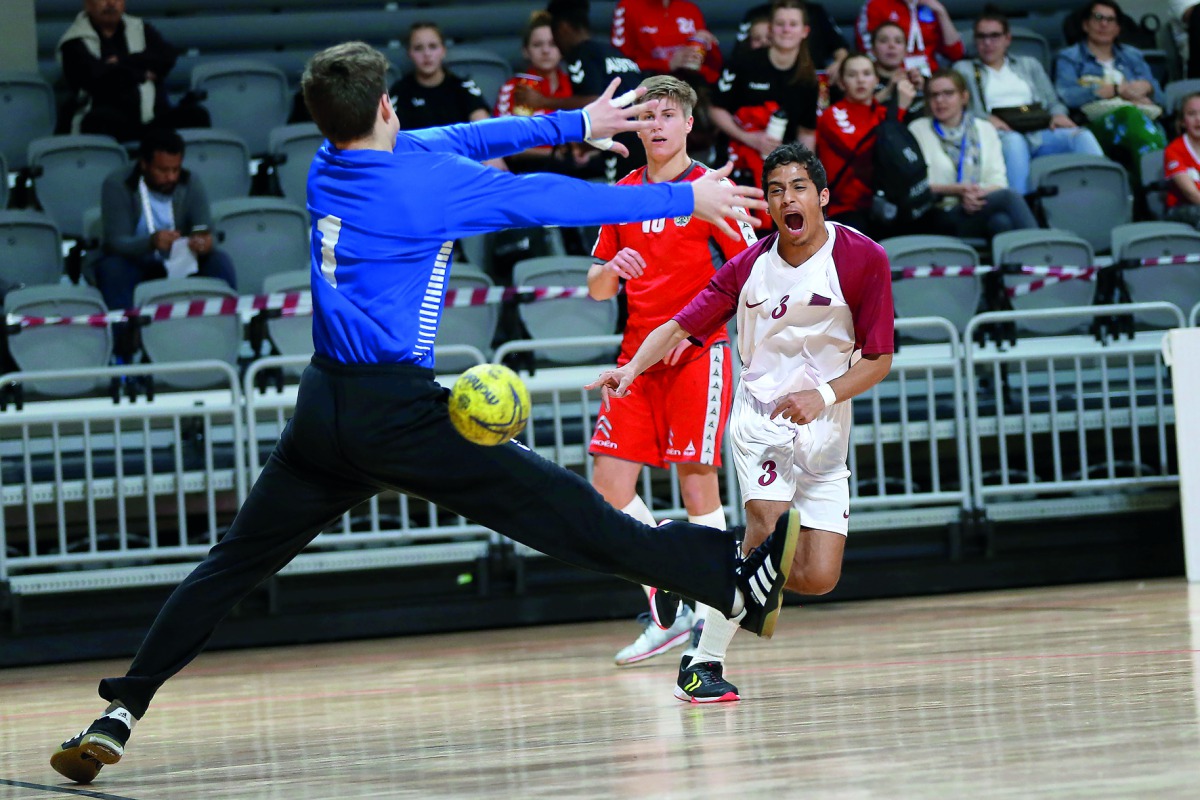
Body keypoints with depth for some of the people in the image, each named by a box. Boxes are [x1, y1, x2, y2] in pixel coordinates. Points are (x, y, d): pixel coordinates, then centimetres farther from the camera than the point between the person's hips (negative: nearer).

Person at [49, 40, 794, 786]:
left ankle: (118, 717, 3)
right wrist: (683, 199, 3)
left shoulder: (328, 168, 11)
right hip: (396, 410, -6)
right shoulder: (422, 181, -8)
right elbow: (547, 199, -5)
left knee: (234, 564, 10)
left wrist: (575, 123, 27)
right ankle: (736, 584, -7)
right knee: (570, 516, -7)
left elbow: (464, 138, 20)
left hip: (321, 408, 6)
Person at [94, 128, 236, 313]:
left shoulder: (191, 183, -4)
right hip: (135, 265, -2)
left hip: (182, 262, 3)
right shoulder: (117, 185, -13)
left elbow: (206, 233, -10)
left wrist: (204, 243, -36)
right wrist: (152, 242, -42)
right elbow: (116, 242, -21)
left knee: (220, 262, -23)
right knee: (111, 268, -34)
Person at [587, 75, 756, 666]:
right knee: (609, 481, -1)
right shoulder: (623, 195, 13)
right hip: (638, 352, 6)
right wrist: (609, 271, -6)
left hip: (698, 352, -6)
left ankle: (709, 618, 0)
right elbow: (597, 289, 17)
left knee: (696, 479, -8)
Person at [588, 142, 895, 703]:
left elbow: (879, 358, -5)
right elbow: (681, 326, 3)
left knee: (817, 579, -8)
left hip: (825, 430, 1)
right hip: (760, 415, -1)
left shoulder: (863, 259, -7)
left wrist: (824, 394, -22)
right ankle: (703, 663, -19)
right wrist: (633, 367, -16)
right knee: (767, 530, -27)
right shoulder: (749, 265, 0)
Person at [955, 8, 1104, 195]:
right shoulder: (964, 69, 23)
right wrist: (985, 118, -12)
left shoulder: (1029, 64, 31)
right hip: (1000, 135, -3)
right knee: (1013, 141, -41)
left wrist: (1058, 114, -3)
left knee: (1082, 136, -28)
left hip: (1039, 133, 3)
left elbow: (1052, 101, 22)